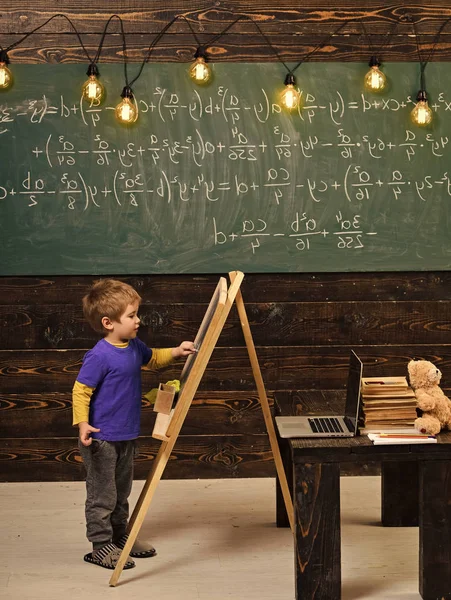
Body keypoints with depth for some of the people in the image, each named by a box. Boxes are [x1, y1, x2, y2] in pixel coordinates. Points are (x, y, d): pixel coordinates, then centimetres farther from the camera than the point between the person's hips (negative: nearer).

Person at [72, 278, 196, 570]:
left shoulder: (134, 346, 4)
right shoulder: (99, 356, -21)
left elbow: (152, 359, 26)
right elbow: (81, 391, -19)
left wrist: (176, 352, 10)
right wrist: (82, 423, -29)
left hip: (127, 436, 9)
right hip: (102, 439, -9)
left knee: (122, 492, 21)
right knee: (102, 495, 1)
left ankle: (119, 536, 35)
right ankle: (101, 545, 12)